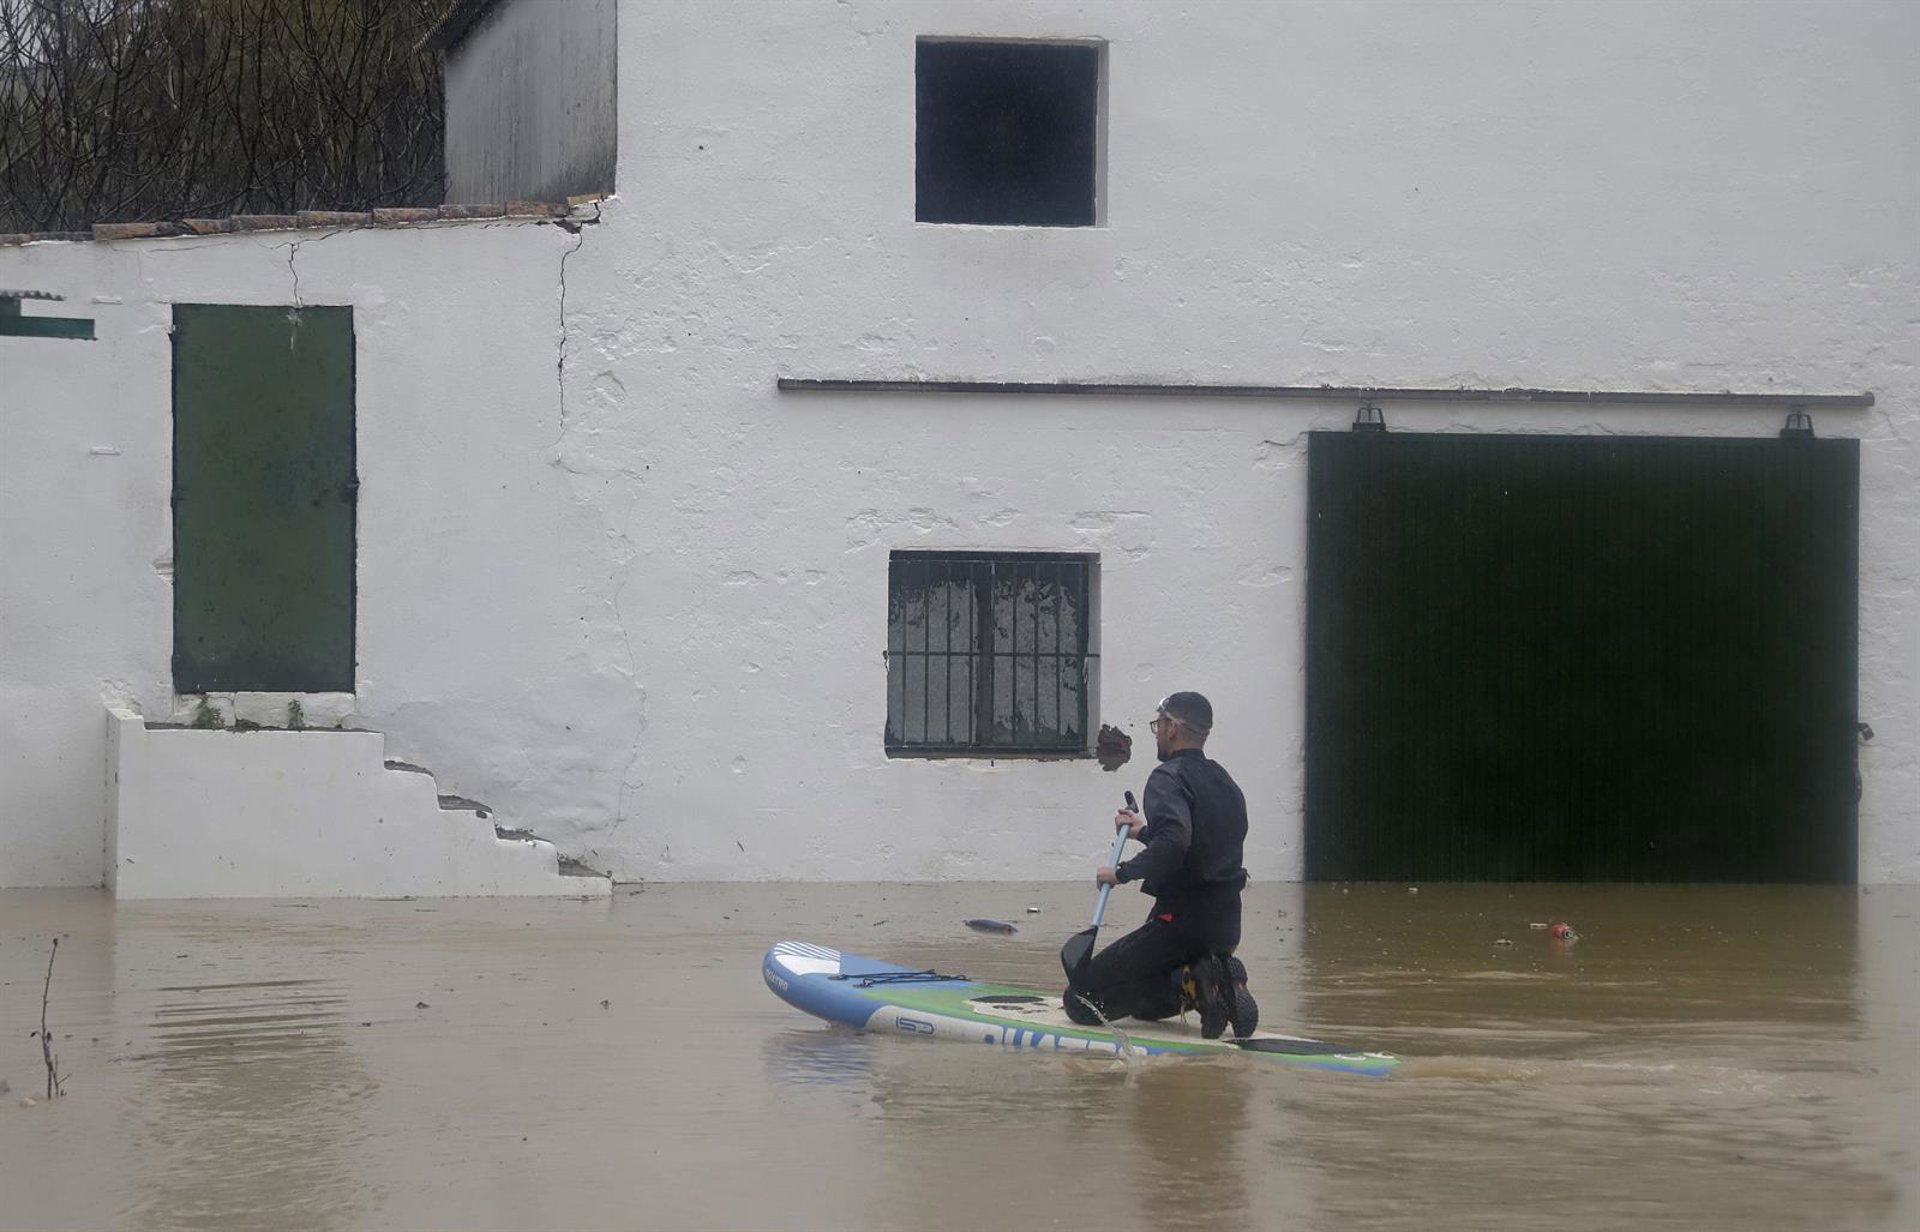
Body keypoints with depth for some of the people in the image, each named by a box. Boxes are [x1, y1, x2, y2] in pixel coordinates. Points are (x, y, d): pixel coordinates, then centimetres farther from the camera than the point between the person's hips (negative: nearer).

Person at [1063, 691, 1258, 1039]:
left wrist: (1123, 873, -17)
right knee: (1144, 1006, 25)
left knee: (1082, 998, -6)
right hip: (1227, 926, 9)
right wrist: (1145, 832, 35)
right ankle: (1221, 981, 0)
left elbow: (1174, 843, -29)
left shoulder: (1170, 777, -11)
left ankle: (1188, 985, -17)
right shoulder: (1224, 782, 16)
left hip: (1180, 920, -9)